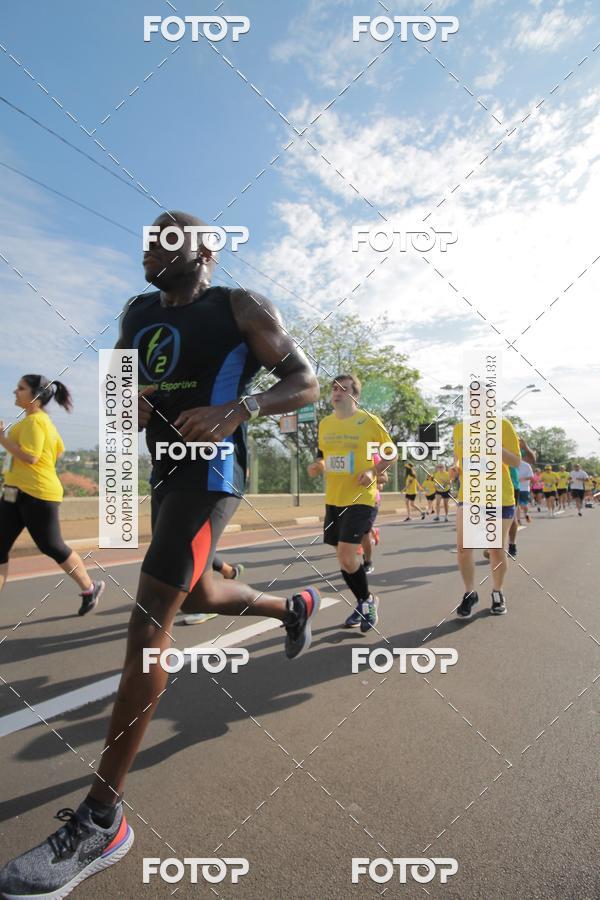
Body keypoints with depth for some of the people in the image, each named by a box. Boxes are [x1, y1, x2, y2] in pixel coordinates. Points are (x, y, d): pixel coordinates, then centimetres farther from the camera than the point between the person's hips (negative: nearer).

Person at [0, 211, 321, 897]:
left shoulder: (242, 308, -3)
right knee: (196, 596, 22)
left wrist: (236, 409, -24)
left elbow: (305, 383, -5)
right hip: (165, 468, 8)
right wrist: (127, 405, -3)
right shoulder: (137, 314, 15)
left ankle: (101, 821, -3)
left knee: (149, 619, -15)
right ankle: (294, 606, 49)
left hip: (210, 469, -8)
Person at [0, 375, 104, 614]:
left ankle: (90, 588, 21)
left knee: (51, 547, 1)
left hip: (38, 494, -10)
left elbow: (30, 457, -26)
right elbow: (59, 450, 25)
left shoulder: (34, 420, -14)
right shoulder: (41, 420, 16)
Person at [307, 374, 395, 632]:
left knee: (345, 555, -14)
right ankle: (364, 603, 33)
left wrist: (373, 471, -17)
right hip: (333, 499, 6)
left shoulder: (369, 421, -8)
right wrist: (317, 466, -1)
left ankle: (368, 601, 13)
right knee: (343, 557, 12)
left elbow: (391, 454, 0)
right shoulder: (324, 424, 7)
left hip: (360, 498, -6)